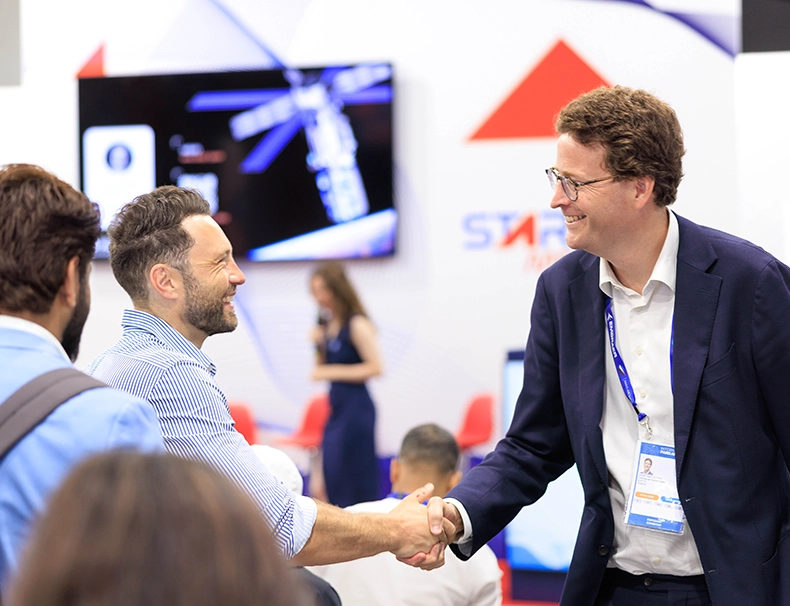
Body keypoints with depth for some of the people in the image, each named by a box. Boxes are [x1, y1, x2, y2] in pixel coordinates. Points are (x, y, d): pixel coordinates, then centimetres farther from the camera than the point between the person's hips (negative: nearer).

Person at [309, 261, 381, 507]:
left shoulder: (356, 325, -12)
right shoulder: (326, 325, 11)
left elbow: (375, 367, -19)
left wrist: (333, 372, -17)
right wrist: (318, 345, 0)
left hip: (355, 407, -9)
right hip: (336, 406, 9)